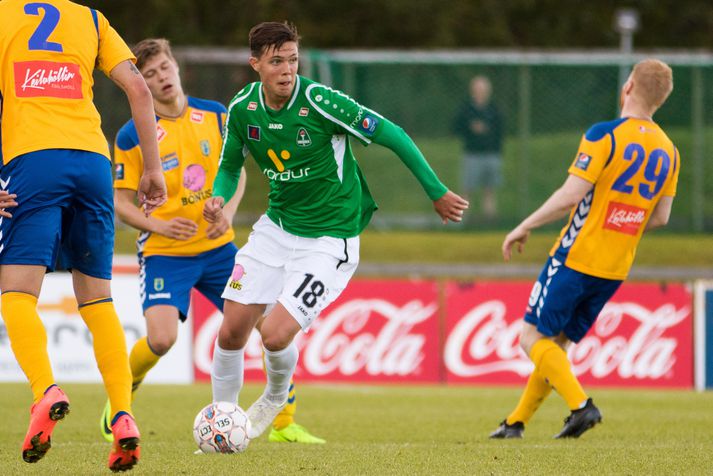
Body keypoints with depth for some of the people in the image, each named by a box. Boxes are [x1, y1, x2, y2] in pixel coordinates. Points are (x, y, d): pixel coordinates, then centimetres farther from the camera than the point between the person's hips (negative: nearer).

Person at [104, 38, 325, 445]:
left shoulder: (215, 115, 3)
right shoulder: (132, 136, -8)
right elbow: (121, 201, -4)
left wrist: (228, 212, -6)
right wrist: (159, 226, -21)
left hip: (218, 247, 4)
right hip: (164, 253, -4)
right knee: (161, 339, -23)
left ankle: (285, 425, 11)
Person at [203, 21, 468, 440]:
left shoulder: (319, 101, -22)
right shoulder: (242, 108, -6)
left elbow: (391, 135, -14)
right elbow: (230, 166, 11)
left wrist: (437, 192, -8)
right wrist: (219, 198, -12)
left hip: (329, 240, -5)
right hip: (276, 228, 5)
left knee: (276, 334, -16)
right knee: (232, 331, -1)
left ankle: (276, 397, 18)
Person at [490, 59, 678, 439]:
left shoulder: (605, 136, -15)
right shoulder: (668, 151, 5)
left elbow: (570, 196, -19)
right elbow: (660, 218, 10)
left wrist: (523, 228, -9)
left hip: (576, 258, -7)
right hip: (616, 269, 7)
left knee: (533, 338, 1)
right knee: (556, 343, 17)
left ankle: (580, 405, -16)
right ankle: (516, 422, 20)